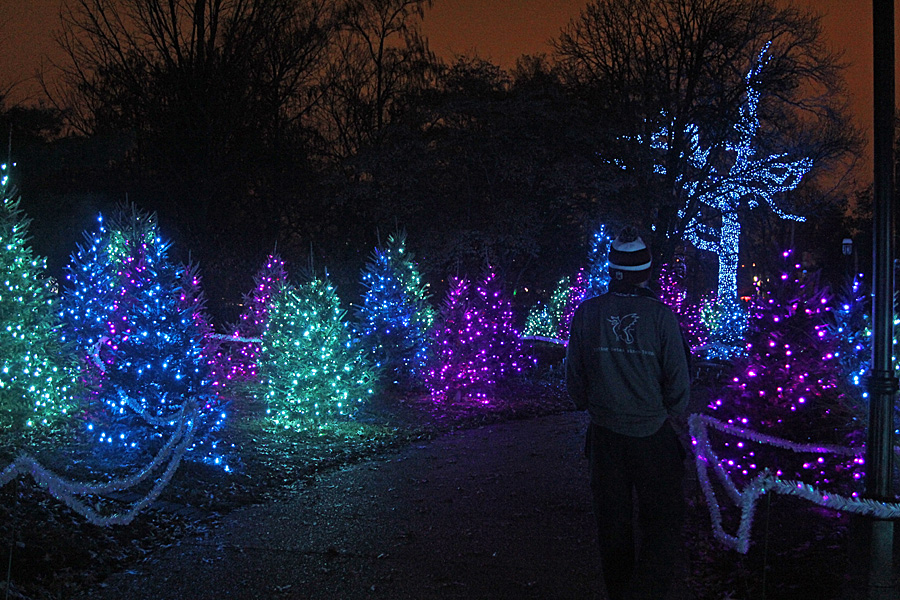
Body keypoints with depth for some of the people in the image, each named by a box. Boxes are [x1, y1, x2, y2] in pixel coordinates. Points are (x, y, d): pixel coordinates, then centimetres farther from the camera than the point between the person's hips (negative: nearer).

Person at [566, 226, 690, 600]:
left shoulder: (587, 313, -6)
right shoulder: (661, 316, -13)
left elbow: (574, 377, 2)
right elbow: (679, 379, -6)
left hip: (604, 434, 3)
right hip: (652, 434, -3)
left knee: (612, 524, 16)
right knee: (663, 522, 7)